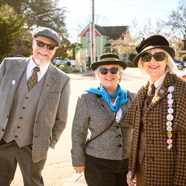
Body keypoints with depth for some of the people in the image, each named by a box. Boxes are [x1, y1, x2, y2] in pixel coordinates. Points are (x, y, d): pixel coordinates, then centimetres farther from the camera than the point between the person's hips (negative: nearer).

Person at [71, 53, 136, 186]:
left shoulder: (131, 98, 0)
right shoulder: (87, 98, -8)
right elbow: (78, 132, -4)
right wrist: (78, 161, -2)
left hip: (127, 162, 3)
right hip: (98, 164, -3)